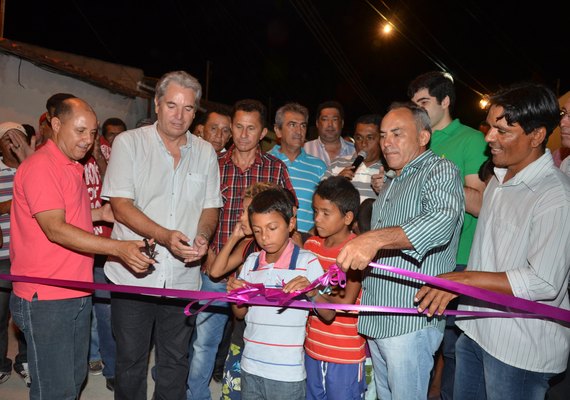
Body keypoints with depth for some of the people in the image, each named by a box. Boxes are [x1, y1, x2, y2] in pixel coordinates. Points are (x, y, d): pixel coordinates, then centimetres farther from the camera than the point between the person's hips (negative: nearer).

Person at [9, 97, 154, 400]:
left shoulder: (73, 167, 16)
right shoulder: (40, 166, -15)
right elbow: (54, 229, -25)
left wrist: (99, 214, 7)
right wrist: (117, 248, -33)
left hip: (78, 294, 9)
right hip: (46, 300, -9)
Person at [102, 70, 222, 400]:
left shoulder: (206, 153, 7)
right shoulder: (129, 143, -3)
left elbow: (210, 208, 10)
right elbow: (121, 207, -10)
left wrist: (203, 236, -12)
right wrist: (164, 236, -25)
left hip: (183, 276, 3)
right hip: (134, 273, -2)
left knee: (176, 360, 15)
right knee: (131, 359, 12)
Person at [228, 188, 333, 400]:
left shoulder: (307, 262, -10)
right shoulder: (251, 262, 4)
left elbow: (329, 315, -11)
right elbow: (240, 314, 12)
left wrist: (312, 292, -29)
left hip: (287, 374, -4)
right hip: (250, 368, 4)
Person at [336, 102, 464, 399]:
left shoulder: (440, 171, -8)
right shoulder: (391, 184, 21)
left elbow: (441, 221, -30)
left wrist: (376, 238, -42)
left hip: (411, 321, -8)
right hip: (377, 319, 9)